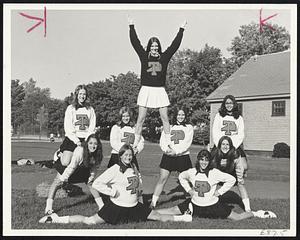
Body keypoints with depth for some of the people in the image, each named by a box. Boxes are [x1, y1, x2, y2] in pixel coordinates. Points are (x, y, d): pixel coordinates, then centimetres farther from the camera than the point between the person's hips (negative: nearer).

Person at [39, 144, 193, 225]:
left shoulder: (133, 168, 7)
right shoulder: (114, 169, -14)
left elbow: (139, 179, 29)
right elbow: (96, 184, -18)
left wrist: (138, 189, 11)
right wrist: (113, 192, -18)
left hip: (134, 206, 6)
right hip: (117, 207, -6)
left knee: (158, 216, 8)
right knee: (90, 221, -10)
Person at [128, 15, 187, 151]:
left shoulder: (164, 57, 7)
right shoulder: (144, 56, 5)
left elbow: (175, 45, 7)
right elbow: (135, 42, 2)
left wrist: (181, 30, 7)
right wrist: (131, 26, -1)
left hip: (160, 90, 1)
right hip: (146, 89, -1)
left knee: (165, 118, 1)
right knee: (141, 118, 0)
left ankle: (168, 142, 6)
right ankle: (136, 142, 5)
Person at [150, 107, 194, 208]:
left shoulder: (189, 127, 7)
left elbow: (187, 143, -5)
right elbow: (162, 140, 4)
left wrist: (176, 151, -17)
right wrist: (166, 149, -17)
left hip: (183, 156, -1)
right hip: (168, 156, 1)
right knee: (162, 179, -1)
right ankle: (153, 202, 5)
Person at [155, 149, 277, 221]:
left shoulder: (215, 173, -16)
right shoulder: (192, 172, -8)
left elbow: (231, 179, -9)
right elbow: (181, 177, 13)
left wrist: (220, 191, -11)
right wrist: (188, 189, 2)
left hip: (212, 205, -2)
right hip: (195, 204, 2)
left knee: (237, 217, -1)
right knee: (173, 210, -3)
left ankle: (257, 214, 19)